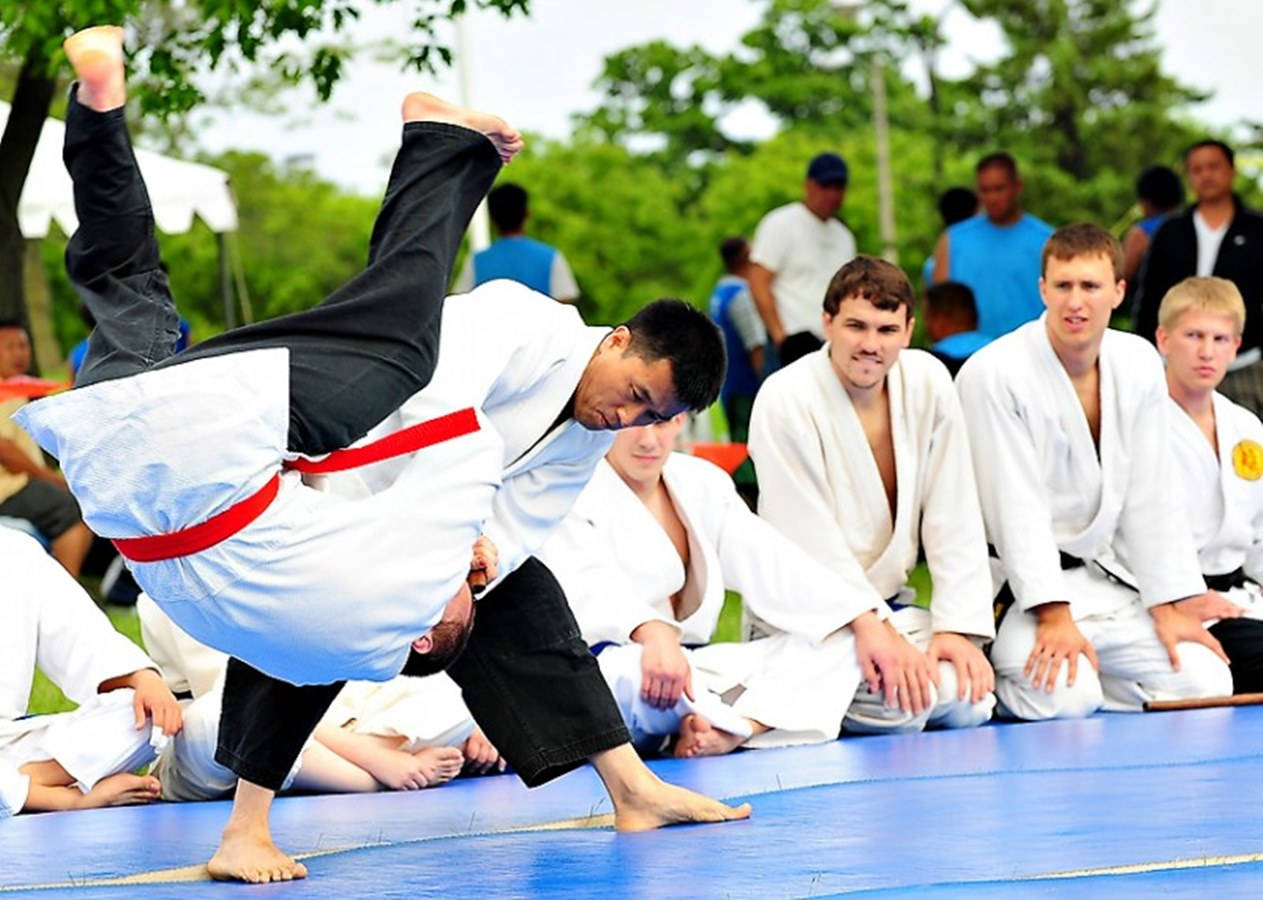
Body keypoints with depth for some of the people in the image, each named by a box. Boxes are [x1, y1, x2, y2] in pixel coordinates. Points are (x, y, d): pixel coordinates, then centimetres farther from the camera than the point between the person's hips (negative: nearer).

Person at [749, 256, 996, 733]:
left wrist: (957, 626, -8)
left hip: (889, 601, 6)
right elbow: (812, 545, -19)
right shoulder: (786, 402, -17)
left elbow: (953, 517, 0)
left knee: (969, 702, -13)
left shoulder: (928, 381, -1)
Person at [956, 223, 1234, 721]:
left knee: (1206, 680, -7)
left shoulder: (1138, 363, 3)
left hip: (1101, 578, 6)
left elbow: (1150, 498, 7)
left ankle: (1083, 676, 11)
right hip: (1013, 585, -6)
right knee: (1062, 700, -29)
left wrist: (1169, 607, 2)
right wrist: (1054, 617, -24)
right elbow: (1016, 507, -19)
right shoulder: (992, 376, -15)